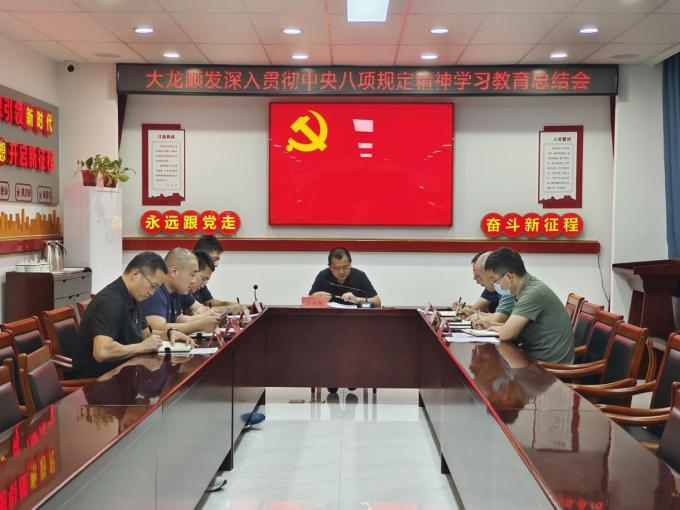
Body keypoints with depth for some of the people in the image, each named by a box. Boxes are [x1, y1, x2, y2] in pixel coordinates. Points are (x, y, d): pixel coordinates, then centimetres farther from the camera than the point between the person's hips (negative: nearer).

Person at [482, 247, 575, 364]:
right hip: (535, 356, 8)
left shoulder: (533, 293, -21)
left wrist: (496, 328, -3)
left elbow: (506, 334, -23)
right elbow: (513, 326, 16)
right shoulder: (525, 289, 7)